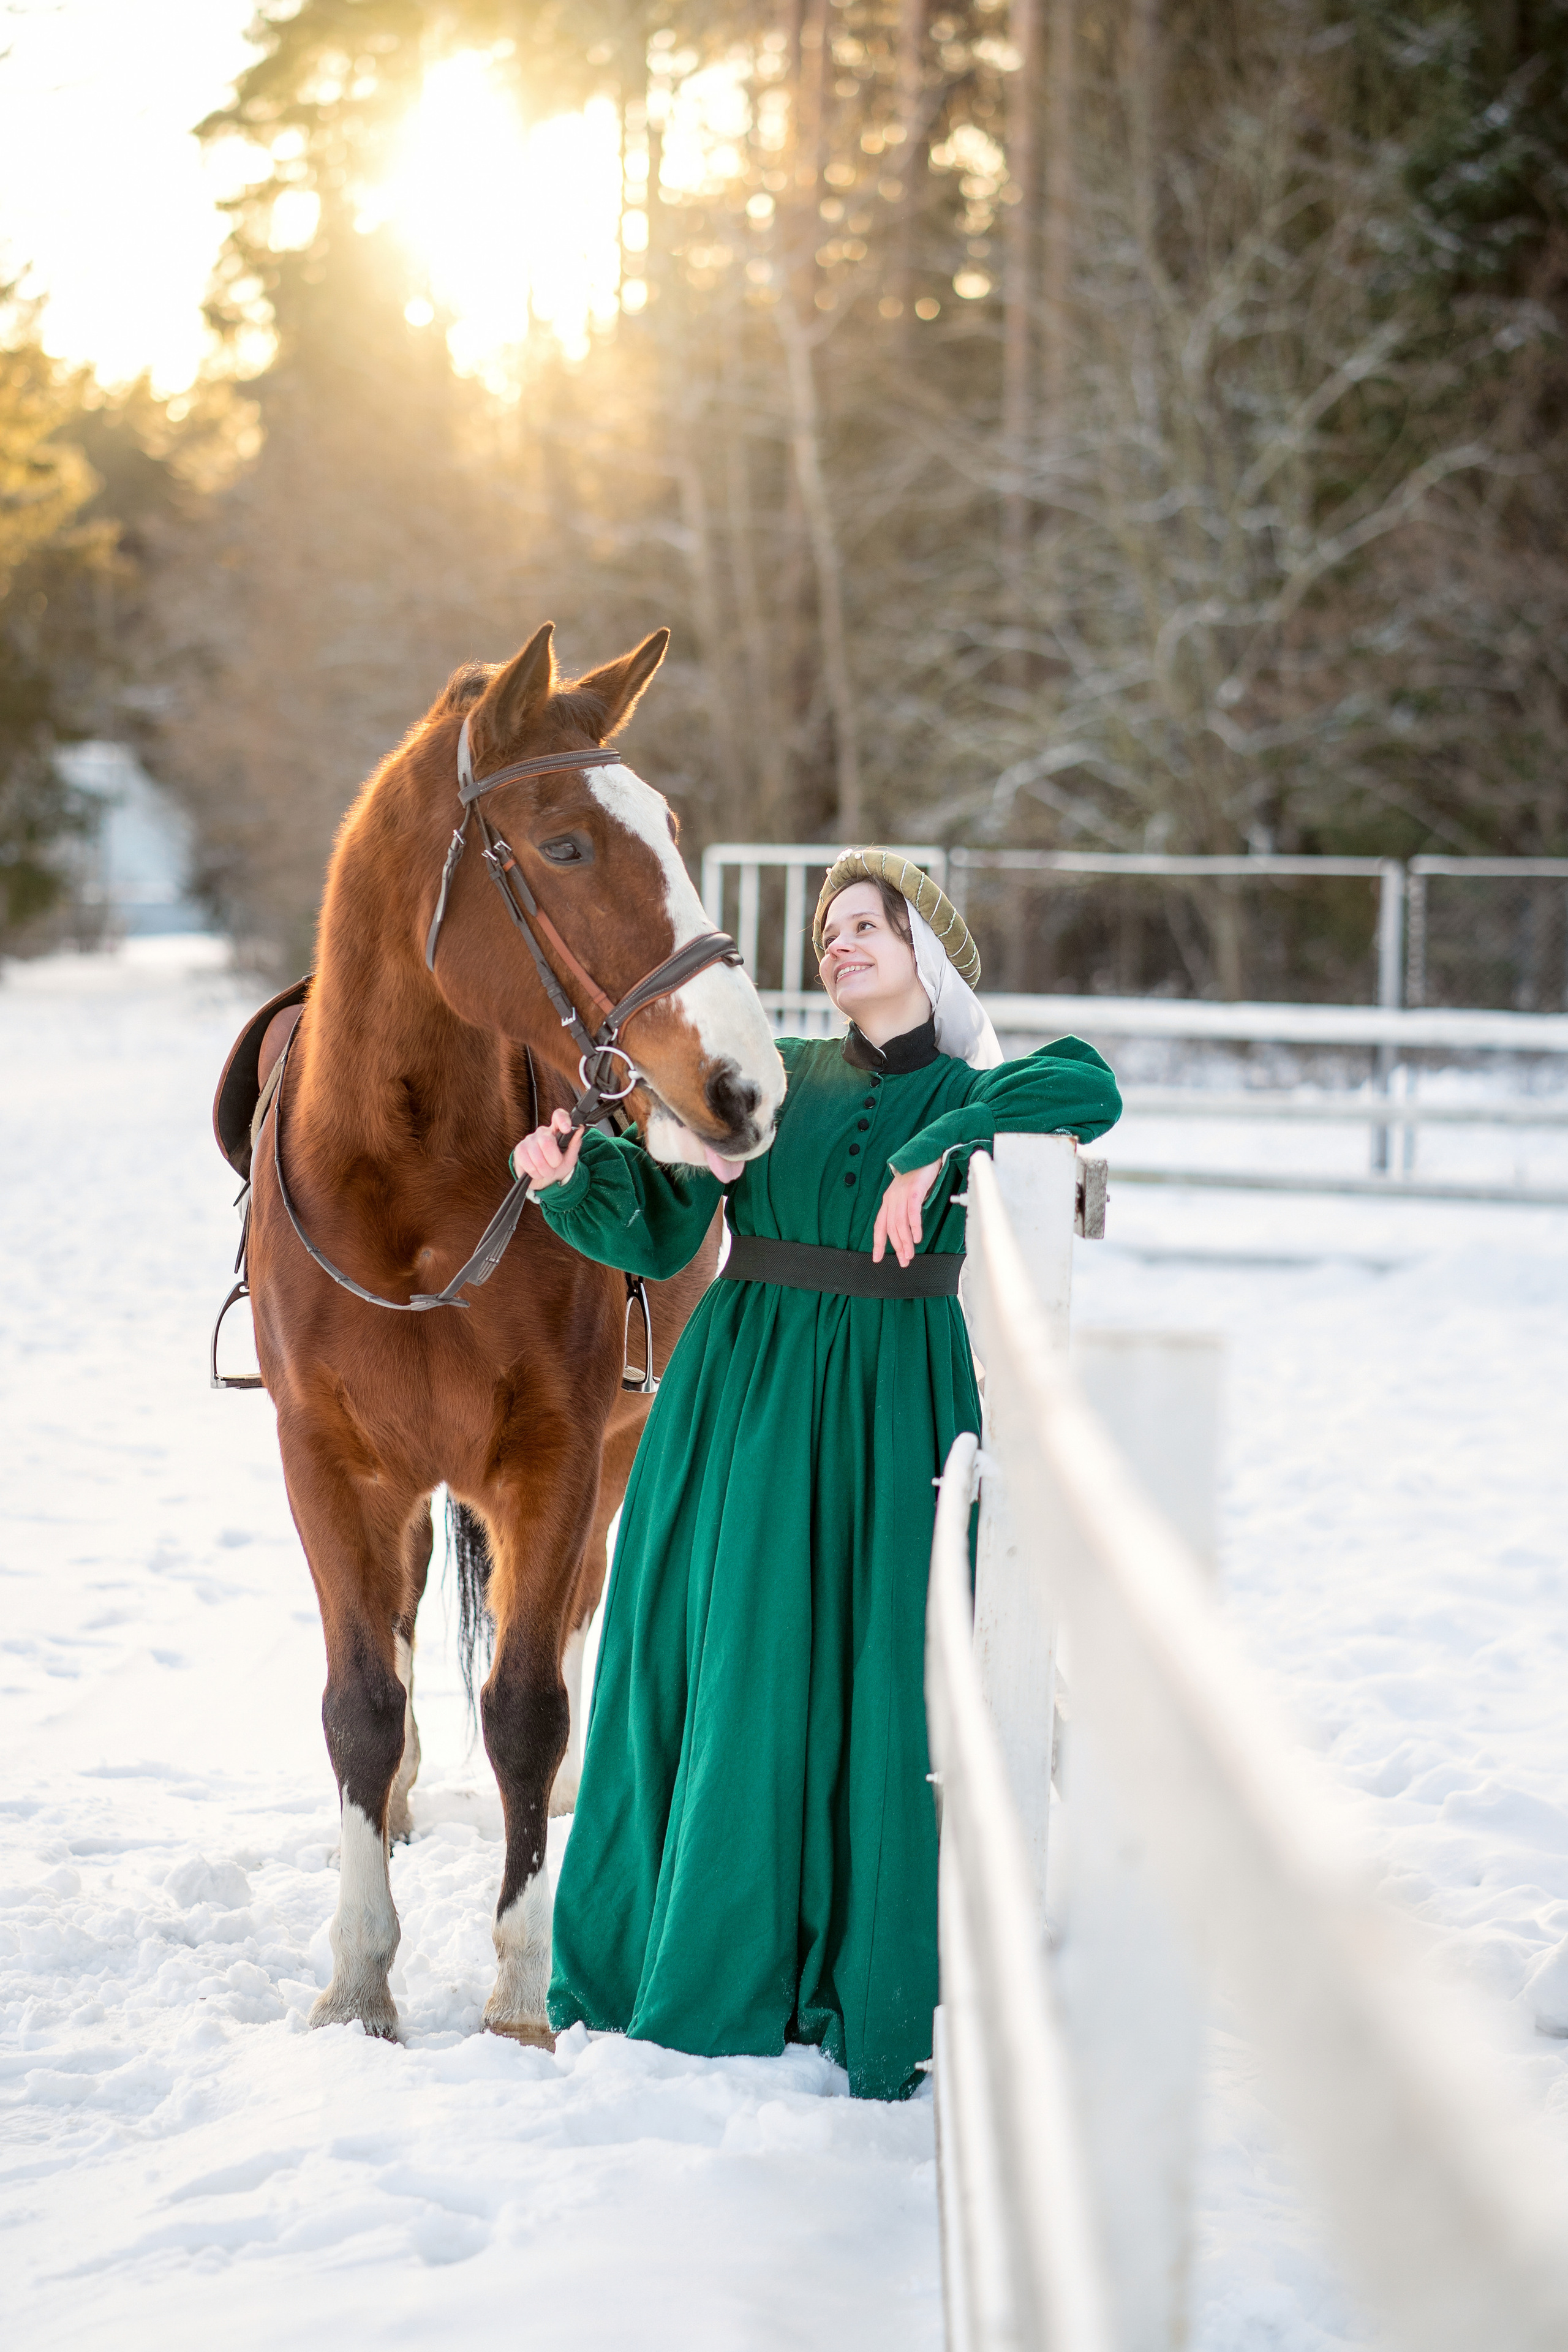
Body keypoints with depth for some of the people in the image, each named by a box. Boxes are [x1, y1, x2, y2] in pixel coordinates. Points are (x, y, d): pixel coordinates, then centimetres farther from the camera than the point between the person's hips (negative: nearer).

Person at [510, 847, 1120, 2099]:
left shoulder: (972, 1095, 3)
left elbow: (1092, 1089, -20)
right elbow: (661, 1235, 2)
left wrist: (938, 1151, -29)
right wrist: (577, 1173, -16)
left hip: (893, 1419, -2)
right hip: (744, 1405, 2)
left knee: (879, 1689, -1)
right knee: (723, 1677, 4)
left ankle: (868, 1998, 9)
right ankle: (683, 1978, 16)